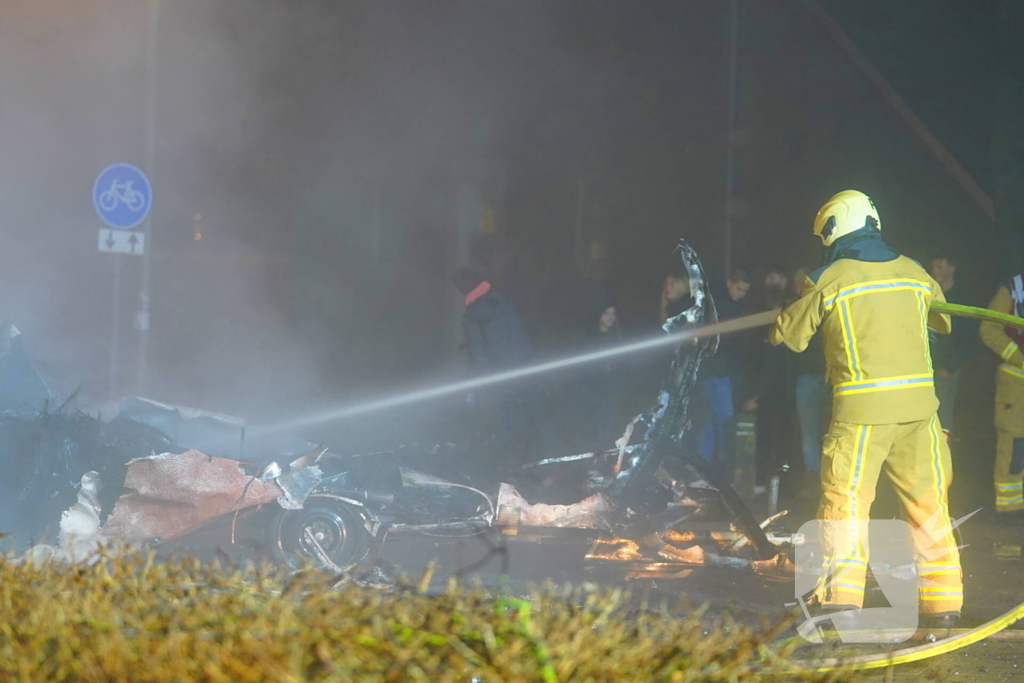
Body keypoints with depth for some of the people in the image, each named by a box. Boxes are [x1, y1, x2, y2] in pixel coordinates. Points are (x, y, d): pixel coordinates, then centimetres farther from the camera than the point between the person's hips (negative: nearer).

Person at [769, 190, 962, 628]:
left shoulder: (828, 280, -3)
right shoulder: (913, 273, 10)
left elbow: (789, 335, 7)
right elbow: (943, 321, 28)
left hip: (862, 410, -4)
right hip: (918, 404, 4)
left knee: (845, 502, 2)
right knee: (927, 503, 9)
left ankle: (841, 600, -4)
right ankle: (943, 603, 12)